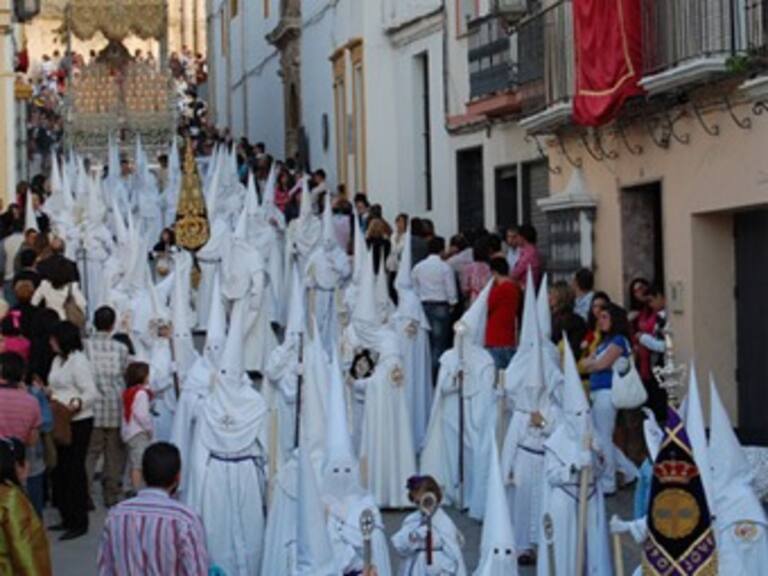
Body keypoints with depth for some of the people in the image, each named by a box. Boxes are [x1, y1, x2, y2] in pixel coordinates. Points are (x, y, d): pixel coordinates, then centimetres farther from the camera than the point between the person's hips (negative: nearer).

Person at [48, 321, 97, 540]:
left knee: (74, 470, -6)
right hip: (62, 422, 9)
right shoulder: (58, 360, 15)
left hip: (78, 422, -9)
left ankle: (79, 523, 1)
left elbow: (91, 393, -19)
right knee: (60, 470, 12)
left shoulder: (78, 361, -14)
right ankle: (67, 519, 22)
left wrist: (77, 403, -34)